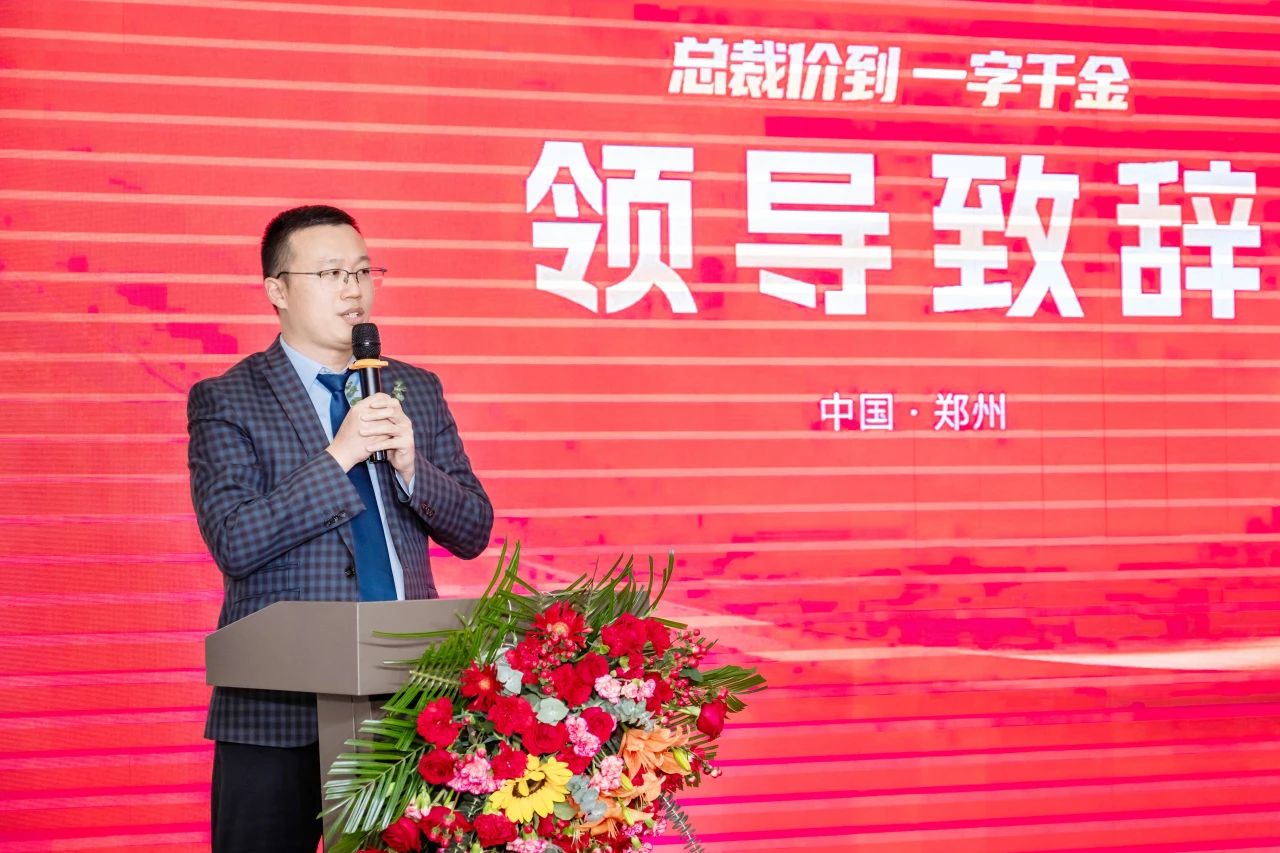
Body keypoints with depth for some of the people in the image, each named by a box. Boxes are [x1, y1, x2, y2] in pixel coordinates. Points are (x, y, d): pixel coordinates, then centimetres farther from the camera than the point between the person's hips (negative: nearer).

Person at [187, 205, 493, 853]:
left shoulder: (417, 391, 12)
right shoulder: (225, 402, -1)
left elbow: (473, 531, 9)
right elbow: (233, 542, -13)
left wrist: (410, 465, -9)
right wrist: (338, 457, -18)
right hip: (280, 705, -3)